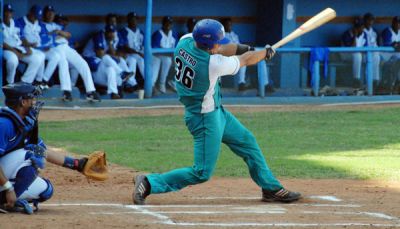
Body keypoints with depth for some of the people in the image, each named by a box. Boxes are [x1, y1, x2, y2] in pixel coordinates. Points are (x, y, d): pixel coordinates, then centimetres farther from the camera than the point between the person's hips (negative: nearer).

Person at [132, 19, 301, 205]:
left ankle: (271, 189, 29)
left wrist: (244, 48, -2)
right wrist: (267, 52, 4)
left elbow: (218, 49, 7)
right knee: (202, 173, -4)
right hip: (205, 118, -10)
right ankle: (149, 183, -3)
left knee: (247, 141, 19)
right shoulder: (213, 64, -31)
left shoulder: (185, 41, -12)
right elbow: (246, 60, -13)